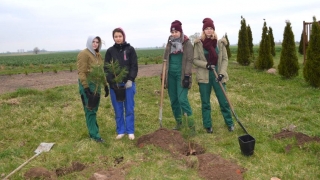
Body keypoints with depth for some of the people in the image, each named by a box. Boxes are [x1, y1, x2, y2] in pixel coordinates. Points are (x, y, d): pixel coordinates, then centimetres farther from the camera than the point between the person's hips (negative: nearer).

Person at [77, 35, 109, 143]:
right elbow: (81, 72, -16)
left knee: (94, 110, 14)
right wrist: (86, 88, -22)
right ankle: (94, 134, 5)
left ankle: (93, 130, 25)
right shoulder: (84, 54, -11)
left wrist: (106, 85, 16)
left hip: (97, 85, 8)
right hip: (88, 85, -7)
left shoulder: (98, 55, 13)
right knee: (90, 111, -1)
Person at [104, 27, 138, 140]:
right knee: (118, 110, 8)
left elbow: (134, 66, -1)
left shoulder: (130, 49, 1)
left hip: (128, 83, -1)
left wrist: (130, 79, -14)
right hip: (114, 84, 1)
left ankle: (130, 131, 17)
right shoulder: (110, 51, 4)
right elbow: (106, 68, 2)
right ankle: (121, 131, 21)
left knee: (129, 109, 5)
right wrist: (111, 82, -11)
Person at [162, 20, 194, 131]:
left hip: (181, 75, -5)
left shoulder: (187, 43, -3)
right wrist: (163, 74, 11)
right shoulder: (169, 43, 12)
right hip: (171, 74, 6)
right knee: (173, 100, 8)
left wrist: (187, 75, -16)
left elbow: (189, 60, -9)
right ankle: (178, 123, 22)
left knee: (182, 99, -14)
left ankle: (191, 124, -3)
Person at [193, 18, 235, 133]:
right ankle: (208, 125, 21)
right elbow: (195, 60, -1)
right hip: (204, 76, 0)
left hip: (217, 75, 1)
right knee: (205, 102, 8)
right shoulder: (198, 43, -1)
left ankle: (229, 123, 23)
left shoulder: (220, 43, 1)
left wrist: (222, 73, -11)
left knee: (223, 101, 6)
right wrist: (205, 64, -17)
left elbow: (225, 59, 2)